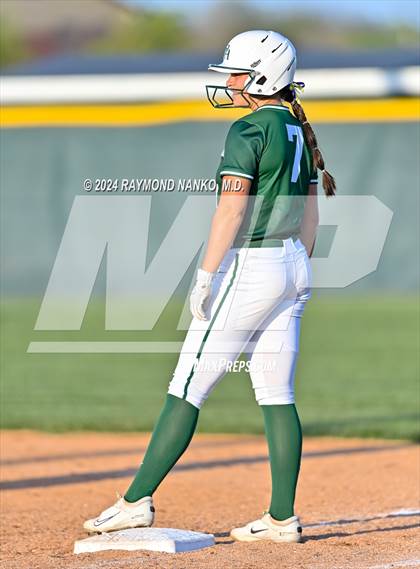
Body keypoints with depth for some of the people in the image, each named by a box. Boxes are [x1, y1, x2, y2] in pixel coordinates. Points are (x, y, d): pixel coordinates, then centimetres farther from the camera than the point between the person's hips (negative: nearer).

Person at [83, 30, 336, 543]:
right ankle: (283, 518, 5)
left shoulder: (248, 132, -13)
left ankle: (137, 501, -4)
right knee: (277, 396, 7)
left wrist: (205, 277, -20)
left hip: (248, 269, -9)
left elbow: (232, 210, -20)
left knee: (187, 389, -5)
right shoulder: (299, 132, 13)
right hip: (292, 267, 9)